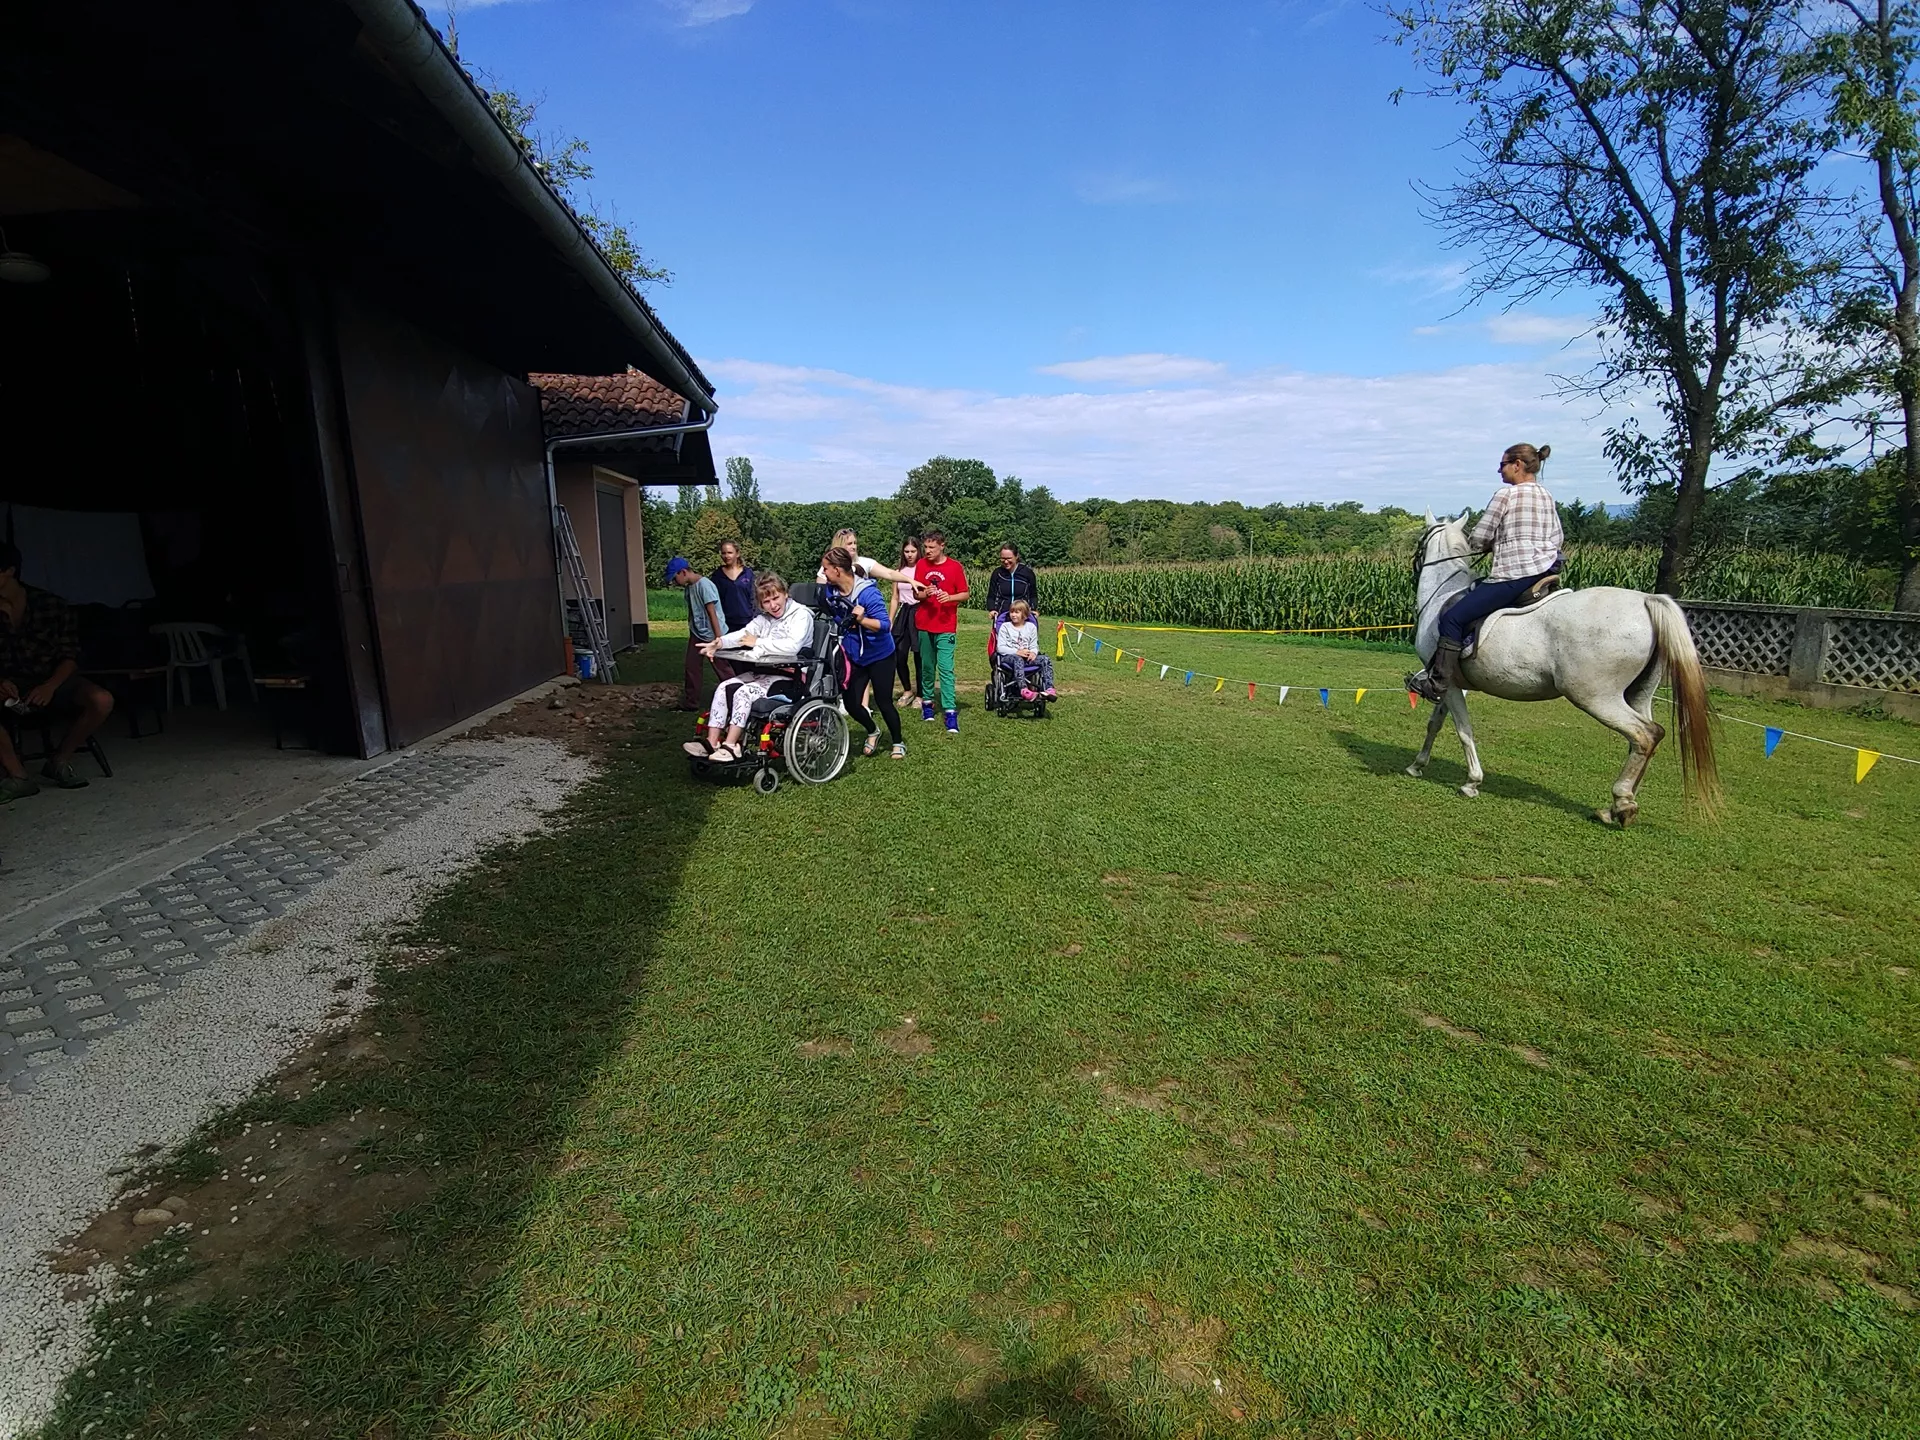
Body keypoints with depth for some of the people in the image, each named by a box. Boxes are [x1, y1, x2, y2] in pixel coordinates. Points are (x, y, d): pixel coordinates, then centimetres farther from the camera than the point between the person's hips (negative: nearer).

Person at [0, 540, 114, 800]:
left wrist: (50, 686, -22)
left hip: (53, 681, 0)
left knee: (101, 701, -31)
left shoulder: (51, 605, -6)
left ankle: (59, 761, -7)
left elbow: (70, 656, -4)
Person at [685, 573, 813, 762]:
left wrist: (758, 643, -16)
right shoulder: (764, 618, 19)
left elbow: (792, 646, -23)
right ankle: (712, 742, -13)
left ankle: (730, 746, -22)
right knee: (724, 687, -11)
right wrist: (719, 642, -18)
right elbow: (742, 634, 2)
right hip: (761, 671, 8)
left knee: (744, 692, -25)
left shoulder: (801, 615, -6)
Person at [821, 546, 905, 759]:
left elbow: (884, 625, -28)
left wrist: (861, 620, -44)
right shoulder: (830, 590, -9)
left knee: (883, 702, 1)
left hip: (879, 655, -5)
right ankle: (872, 732, 33)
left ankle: (898, 743, 24)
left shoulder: (868, 592, -25)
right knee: (850, 703, 3)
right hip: (853, 656, 5)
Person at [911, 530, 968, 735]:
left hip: (946, 627, -4)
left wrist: (950, 597, -19)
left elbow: (965, 594, 0)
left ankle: (950, 713, -12)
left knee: (946, 669, -10)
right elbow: (916, 594, 8)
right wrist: (925, 593, -14)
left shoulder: (954, 566, -4)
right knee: (927, 667, 14)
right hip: (924, 624, 4)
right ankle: (927, 702, 29)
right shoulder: (921, 565, 5)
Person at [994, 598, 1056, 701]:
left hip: (1027, 657, 4)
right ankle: (1024, 690, -55)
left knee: (1046, 659, -19)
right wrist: (1017, 652, -17)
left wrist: (1033, 653, -14)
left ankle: (1049, 688, -28)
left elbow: (1034, 646, 13)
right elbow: (1000, 647, -3)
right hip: (1008, 657, -4)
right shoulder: (1005, 627, 5)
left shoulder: (1031, 627, 14)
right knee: (1018, 659, -40)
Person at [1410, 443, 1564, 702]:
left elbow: (1478, 539, -5)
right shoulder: (1547, 497, 17)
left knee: (1453, 618, -9)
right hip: (1549, 571, 10)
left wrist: (1495, 543, 16)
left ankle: (1437, 684, -12)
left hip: (1514, 575, -10)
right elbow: (1558, 538, 20)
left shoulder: (1505, 494, -7)